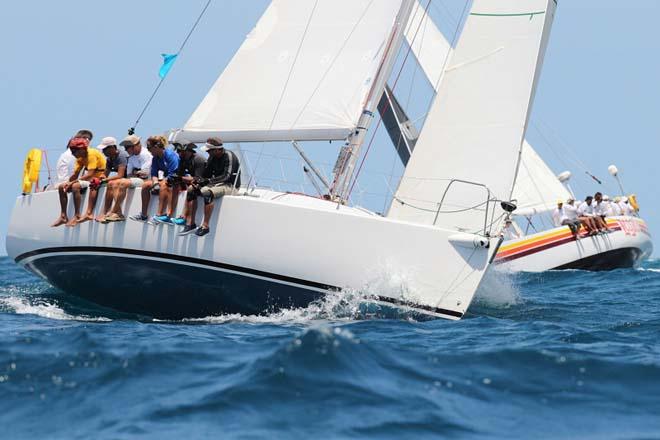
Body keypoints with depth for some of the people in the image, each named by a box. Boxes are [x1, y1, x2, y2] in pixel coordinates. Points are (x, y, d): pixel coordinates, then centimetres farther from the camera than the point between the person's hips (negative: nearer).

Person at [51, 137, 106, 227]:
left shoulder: (92, 154, -21)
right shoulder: (80, 157, 6)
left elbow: (90, 174, -29)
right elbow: (75, 174, 2)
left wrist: (72, 182, -29)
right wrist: (68, 182, -19)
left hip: (98, 178, -9)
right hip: (88, 179, 9)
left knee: (75, 186, -33)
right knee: (62, 188, 0)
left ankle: (77, 216, -28)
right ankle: (63, 216, 0)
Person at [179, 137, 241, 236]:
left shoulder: (229, 156, -16)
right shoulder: (212, 157, 8)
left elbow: (227, 176, -25)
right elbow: (207, 173, 13)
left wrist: (208, 181, -32)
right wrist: (199, 181, -9)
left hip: (230, 186, -8)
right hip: (216, 184, 9)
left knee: (208, 193, -36)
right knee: (191, 190, -7)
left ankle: (205, 226, -33)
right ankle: (190, 223, -9)